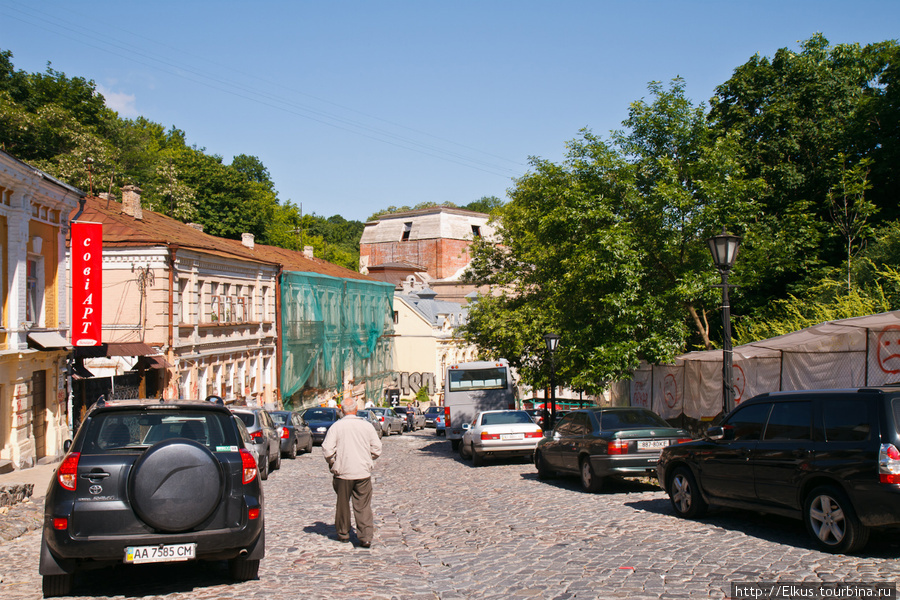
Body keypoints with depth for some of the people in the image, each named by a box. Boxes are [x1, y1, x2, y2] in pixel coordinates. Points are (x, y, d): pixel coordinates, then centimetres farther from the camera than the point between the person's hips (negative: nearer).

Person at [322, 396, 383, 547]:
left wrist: (333, 463, 9)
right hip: (363, 472, 1)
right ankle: (366, 537, -6)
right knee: (363, 506, 2)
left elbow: (327, 450, -10)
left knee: (343, 505, 14)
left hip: (343, 472, -1)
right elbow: (377, 449, 3)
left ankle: (343, 534, 26)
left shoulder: (336, 427, -6)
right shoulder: (367, 426, -1)